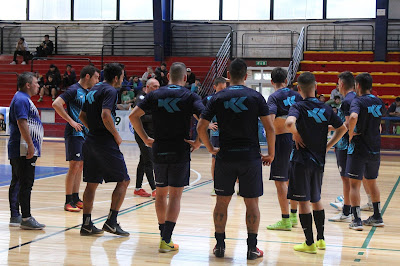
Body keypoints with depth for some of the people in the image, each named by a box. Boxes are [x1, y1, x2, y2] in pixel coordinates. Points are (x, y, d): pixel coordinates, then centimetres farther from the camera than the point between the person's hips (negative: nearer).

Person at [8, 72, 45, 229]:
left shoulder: (23, 98, 21)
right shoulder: (21, 99, -13)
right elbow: (21, 122, -22)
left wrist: (31, 145, 26)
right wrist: (30, 144, -25)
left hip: (18, 151, 11)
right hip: (23, 150, -11)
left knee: (17, 183, 13)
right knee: (26, 184, -10)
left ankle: (15, 216, 19)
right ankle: (26, 219, -9)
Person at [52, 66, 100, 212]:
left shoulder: (87, 92, 15)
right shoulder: (74, 90, -11)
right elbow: (56, 104, -21)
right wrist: (71, 121, -21)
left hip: (84, 133, 9)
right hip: (74, 133, -9)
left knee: (80, 166, 10)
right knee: (74, 166, -9)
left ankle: (76, 199, 17)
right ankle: (68, 201, -3)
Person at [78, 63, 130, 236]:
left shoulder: (93, 90, 17)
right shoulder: (110, 91, -10)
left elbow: (82, 116, 21)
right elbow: (105, 115, -23)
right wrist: (117, 136, -13)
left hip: (90, 141, 9)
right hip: (106, 142, -9)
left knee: (91, 183, 10)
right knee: (123, 181, 0)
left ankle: (86, 224, 10)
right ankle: (111, 221, -4)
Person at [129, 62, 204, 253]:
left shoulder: (155, 95, 5)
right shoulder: (189, 97, -3)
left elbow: (133, 115, 1)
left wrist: (146, 139, 5)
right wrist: (198, 143, -8)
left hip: (159, 150, 3)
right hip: (180, 152, -3)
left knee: (161, 193, 17)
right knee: (175, 196, 1)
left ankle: (164, 234, 26)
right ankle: (166, 240, -5)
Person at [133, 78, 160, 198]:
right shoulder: (141, 98, -11)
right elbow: (141, 117, -20)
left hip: (152, 134, 9)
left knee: (143, 161, 12)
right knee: (148, 162, -10)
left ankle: (138, 189, 18)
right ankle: (154, 189, -12)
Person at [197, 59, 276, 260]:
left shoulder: (218, 98, 1)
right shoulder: (255, 97, -2)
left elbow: (201, 127, -3)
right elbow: (269, 127, -6)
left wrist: (211, 149, 9)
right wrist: (270, 153, 4)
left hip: (225, 156, 1)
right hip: (250, 156, -1)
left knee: (222, 202, 12)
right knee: (252, 203, 8)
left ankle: (219, 246, 16)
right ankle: (252, 248, 10)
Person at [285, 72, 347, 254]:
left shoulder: (298, 107, -11)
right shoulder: (326, 109, 4)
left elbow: (289, 123, -32)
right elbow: (342, 128, 13)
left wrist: (296, 135, -13)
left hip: (301, 159, -5)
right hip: (319, 160, 5)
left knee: (303, 201, 1)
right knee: (316, 200, 19)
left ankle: (309, 243, 4)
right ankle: (321, 239, 25)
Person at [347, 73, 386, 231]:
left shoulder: (358, 101, -13)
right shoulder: (379, 102, 8)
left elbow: (353, 117, -32)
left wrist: (350, 135, -19)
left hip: (358, 148, -6)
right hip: (375, 149, 6)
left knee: (354, 184, 0)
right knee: (372, 182, 20)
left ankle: (357, 220, -4)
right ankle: (377, 217, 26)